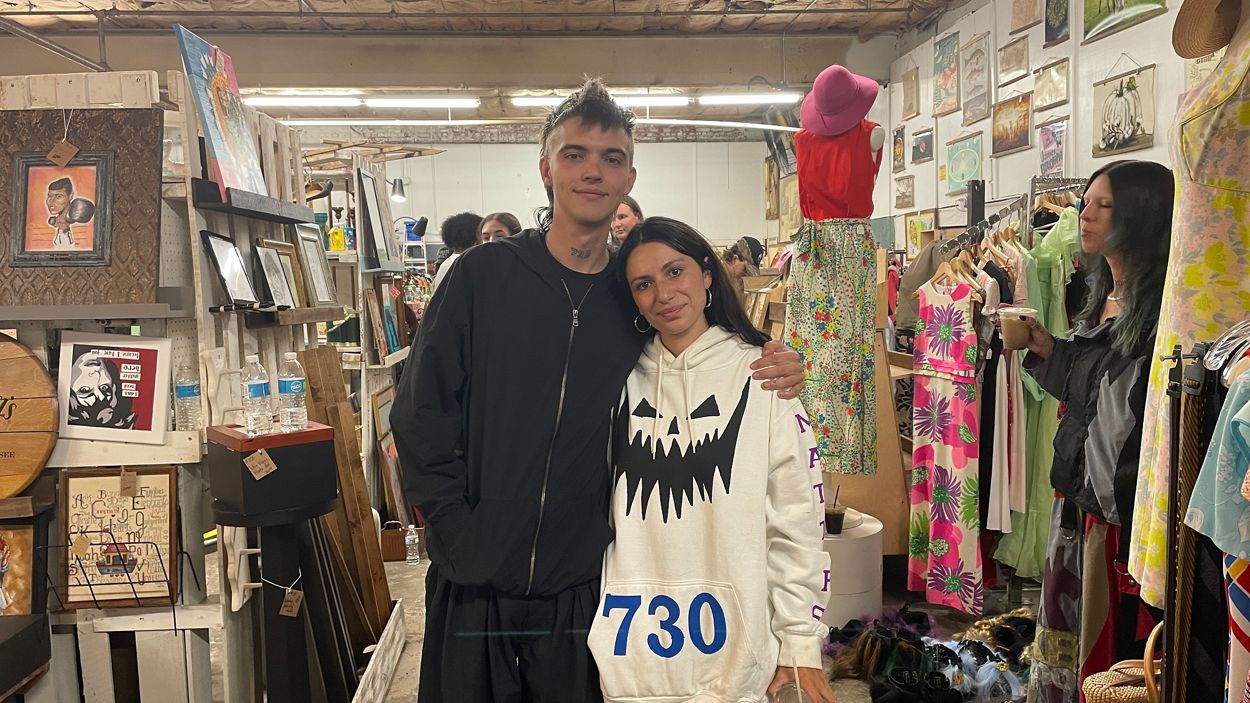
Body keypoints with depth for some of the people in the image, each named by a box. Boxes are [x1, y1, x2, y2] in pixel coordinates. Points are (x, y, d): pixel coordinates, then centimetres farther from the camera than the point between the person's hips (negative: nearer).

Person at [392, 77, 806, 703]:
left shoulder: (637, 294, 2)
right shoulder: (482, 275, -4)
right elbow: (420, 412, -5)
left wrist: (773, 375, -7)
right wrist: (458, 529, -10)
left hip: (582, 590, 2)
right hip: (475, 586, -1)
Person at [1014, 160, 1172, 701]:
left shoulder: (1159, 307, -15)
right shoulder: (1103, 299, 13)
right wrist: (1048, 351, 4)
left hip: (1123, 508, -9)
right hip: (1078, 493, 9)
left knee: (1112, 633, 1)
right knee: (1069, 627, 17)